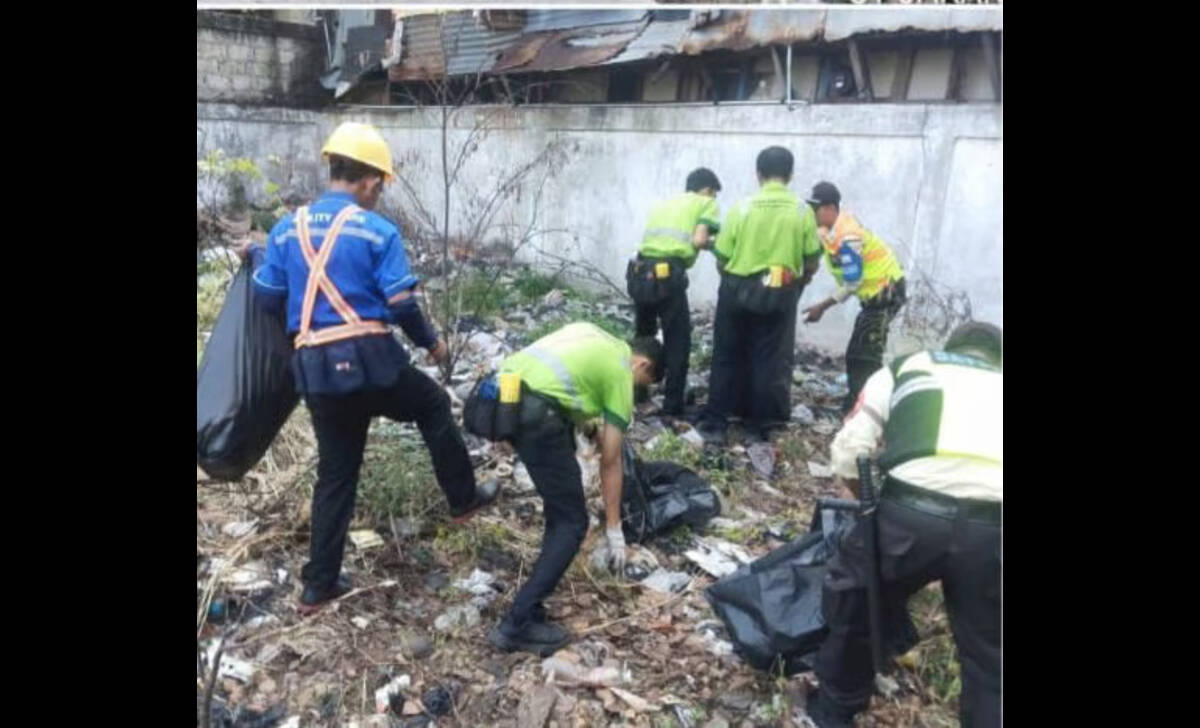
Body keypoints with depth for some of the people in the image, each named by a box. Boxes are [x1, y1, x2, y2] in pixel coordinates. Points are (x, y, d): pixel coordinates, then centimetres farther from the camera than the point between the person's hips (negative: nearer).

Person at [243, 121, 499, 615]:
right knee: (434, 407, 24)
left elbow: (267, 300, 12)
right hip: (369, 356, -5)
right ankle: (463, 499, 33)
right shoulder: (378, 231, -5)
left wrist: (257, 259, 32)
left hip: (315, 368, 5)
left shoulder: (287, 229, 9)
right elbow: (401, 305, -8)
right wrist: (430, 341, 10)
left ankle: (319, 584, 22)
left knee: (335, 473, 16)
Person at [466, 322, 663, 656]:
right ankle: (518, 624, -3)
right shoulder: (621, 373, 11)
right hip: (531, 412, -8)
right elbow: (610, 461, 12)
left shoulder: (593, 335, 29)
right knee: (572, 522, 2)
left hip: (495, 396, 8)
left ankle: (555, 548, 44)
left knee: (565, 446, 35)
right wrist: (614, 531, 20)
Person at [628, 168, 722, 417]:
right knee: (678, 342, 7)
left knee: (643, 336, 24)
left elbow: (659, 238, 17)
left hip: (641, 272, 6)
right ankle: (673, 405, 10)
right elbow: (698, 240, -6)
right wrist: (712, 244, 16)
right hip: (667, 275, -6)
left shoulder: (664, 203, 27)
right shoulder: (706, 203, 9)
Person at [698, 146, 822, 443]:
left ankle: (714, 423, 12)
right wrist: (797, 283, 22)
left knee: (725, 358, 9)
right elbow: (812, 263, 0)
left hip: (737, 289, -1)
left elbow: (721, 261, -6)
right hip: (777, 295, 1)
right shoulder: (802, 212, -5)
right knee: (765, 360, 11)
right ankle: (758, 425, 19)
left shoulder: (742, 207, -8)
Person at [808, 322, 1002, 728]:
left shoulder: (905, 369, 25)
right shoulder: (999, 385, 31)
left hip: (912, 512, -1)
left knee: (851, 605, 24)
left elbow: (848, 450, 15)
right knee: (987, 653, 21)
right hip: (992, 528, 2)